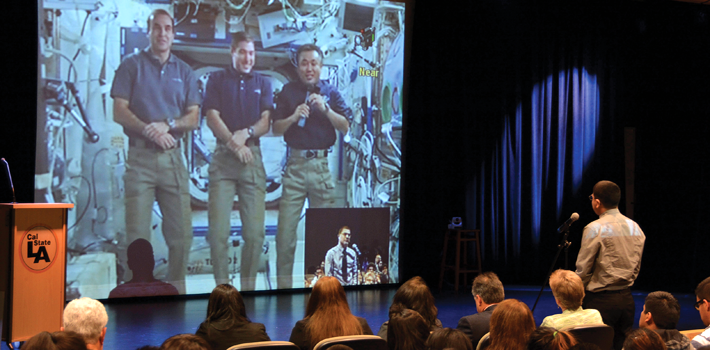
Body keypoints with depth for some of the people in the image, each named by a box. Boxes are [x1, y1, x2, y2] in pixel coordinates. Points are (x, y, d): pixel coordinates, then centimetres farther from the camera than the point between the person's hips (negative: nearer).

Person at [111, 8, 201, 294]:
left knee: (181, 233, -1)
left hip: (173, 157, 3)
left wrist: (168, 125, -9)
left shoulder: (184, 72, 16)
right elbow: (119, 112, 0)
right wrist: (148, 130, -14)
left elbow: (194, 117, 10)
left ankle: (176, 289, 10)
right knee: (138, 235, -7)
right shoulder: (132, 65, 8)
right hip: (140, 156, -3)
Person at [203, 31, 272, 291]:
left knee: (255, 232, -5)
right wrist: (234, 144, -9)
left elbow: (265, 122, 8)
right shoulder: (217, 80, 12)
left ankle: (248, 285, 4)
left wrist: (247, 133, -11)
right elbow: (212, 118, 2)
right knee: (218, 231, -9)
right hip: (223, 158, -2)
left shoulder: (263, 83, 18)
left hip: (253, 156, 2)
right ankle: (222, 286, -2)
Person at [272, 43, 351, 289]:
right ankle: (283, 283, 1)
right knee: (286, 227, -5)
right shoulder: (288, 91, 9)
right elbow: (276, 129, 6)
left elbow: (345, 127, 3)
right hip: (295, 164, -1)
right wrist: (294, 116, -11)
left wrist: (325, 109, -11)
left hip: (322, 164, 1)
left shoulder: (331, 92, 9)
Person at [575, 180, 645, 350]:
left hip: (601, 299, -7)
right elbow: (636, 267, 15)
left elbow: (583, 269, -9)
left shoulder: (595, 229, -12)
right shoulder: (635, 228, 8)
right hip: (626, 298, 7)